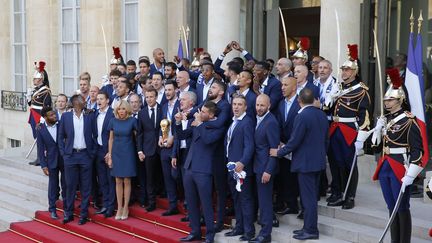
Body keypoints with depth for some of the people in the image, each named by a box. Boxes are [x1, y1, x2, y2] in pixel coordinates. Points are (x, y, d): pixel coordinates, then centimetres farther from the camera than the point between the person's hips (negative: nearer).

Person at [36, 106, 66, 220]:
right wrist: (43, 165, -5)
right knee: (53, 185, 7)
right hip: (52, 161, 0)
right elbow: (40, 149, -2)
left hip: (64, 159, 1)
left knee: (65, 185, 7)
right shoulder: (41, 130, -5)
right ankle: (52, 209, 18)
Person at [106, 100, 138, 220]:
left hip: (128, 153, -2)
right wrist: (109, 156, 3)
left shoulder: (132, 121, -6)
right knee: (118, 182, 5)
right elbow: (111, 139, 5)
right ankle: (119, 208, 12)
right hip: (116, 153, 2)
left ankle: (125, 208, 10)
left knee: (126, 181, 1)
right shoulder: (113, 121, 0)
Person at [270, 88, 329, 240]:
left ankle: (311, 231, 4)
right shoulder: (322, 115, 7)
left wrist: (279, 152, -6)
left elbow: (294, 141, -18)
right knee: (312, 196, 15)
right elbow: (326, 139, 14)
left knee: (308, 197, -2)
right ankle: (309, 227, 23)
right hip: (319, 161, 8)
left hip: (305, 163, -8)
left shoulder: (302, 117, -18)